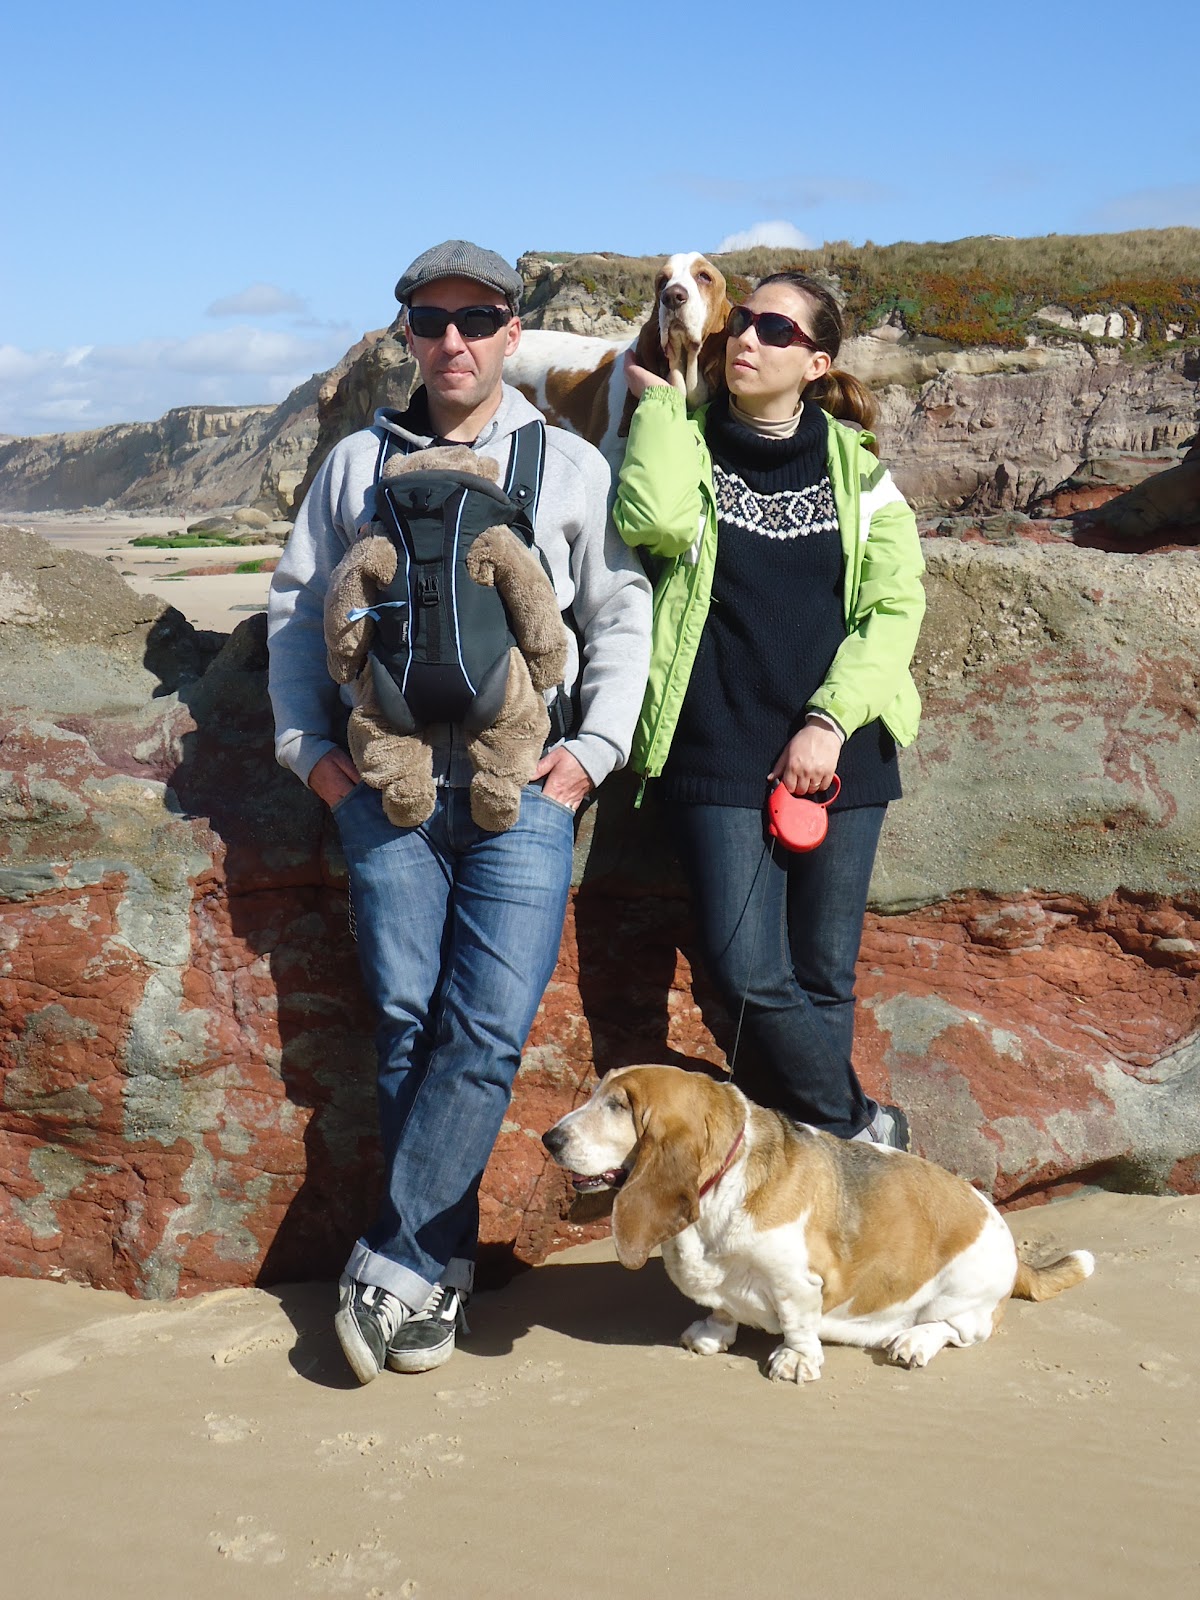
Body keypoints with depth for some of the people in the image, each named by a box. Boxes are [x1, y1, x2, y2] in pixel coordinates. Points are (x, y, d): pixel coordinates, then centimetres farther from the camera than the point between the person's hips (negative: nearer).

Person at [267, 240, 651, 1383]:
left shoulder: (571, 466, 11)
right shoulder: (358, 463, 14)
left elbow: (621, 614, 11)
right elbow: (296, 604, 16)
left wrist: (593, 747, 0)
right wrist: (310, 743, 6)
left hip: (523, 785, -1)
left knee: (490, 1028, -11)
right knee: (408, 1024, 1)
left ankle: (393, 1263, 0)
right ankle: (437, 1274, 10)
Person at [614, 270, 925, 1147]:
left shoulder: (854, 462, 10)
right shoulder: (687, 442, 7)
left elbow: (896, 603, 3)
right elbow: (655, 522, -16)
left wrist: (832, 720, -9)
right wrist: (658, 398, -5)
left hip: (837, 751, 1)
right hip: (719, 753, -1)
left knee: (822, 977, 4)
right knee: (751, 973, -12)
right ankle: (861, 1130, 9)